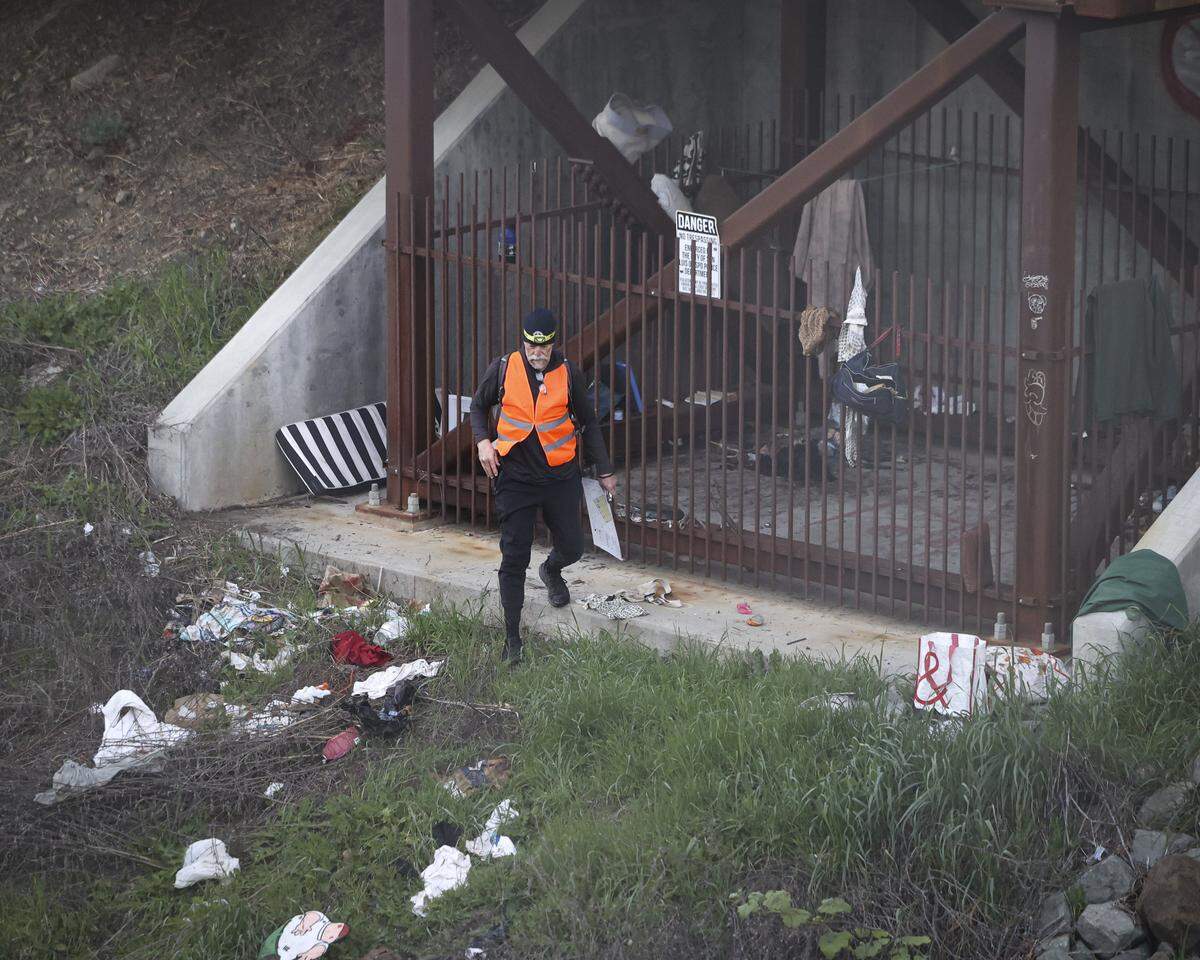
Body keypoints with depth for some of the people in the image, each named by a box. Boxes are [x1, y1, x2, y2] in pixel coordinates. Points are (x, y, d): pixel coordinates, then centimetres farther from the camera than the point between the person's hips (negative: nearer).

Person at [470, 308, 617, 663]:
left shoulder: (568, 374, -3)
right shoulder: (502, 369, -4)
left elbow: (588, 423, 8)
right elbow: (479, 406, 13)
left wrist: (604, 471, 9)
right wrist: (483, 441, -5)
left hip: (561, 475, 1)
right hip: (515, 477, -1)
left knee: (571, 548, 9)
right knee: (514, 558, -3)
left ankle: (551, 571, 48)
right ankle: (512, 637, 5)